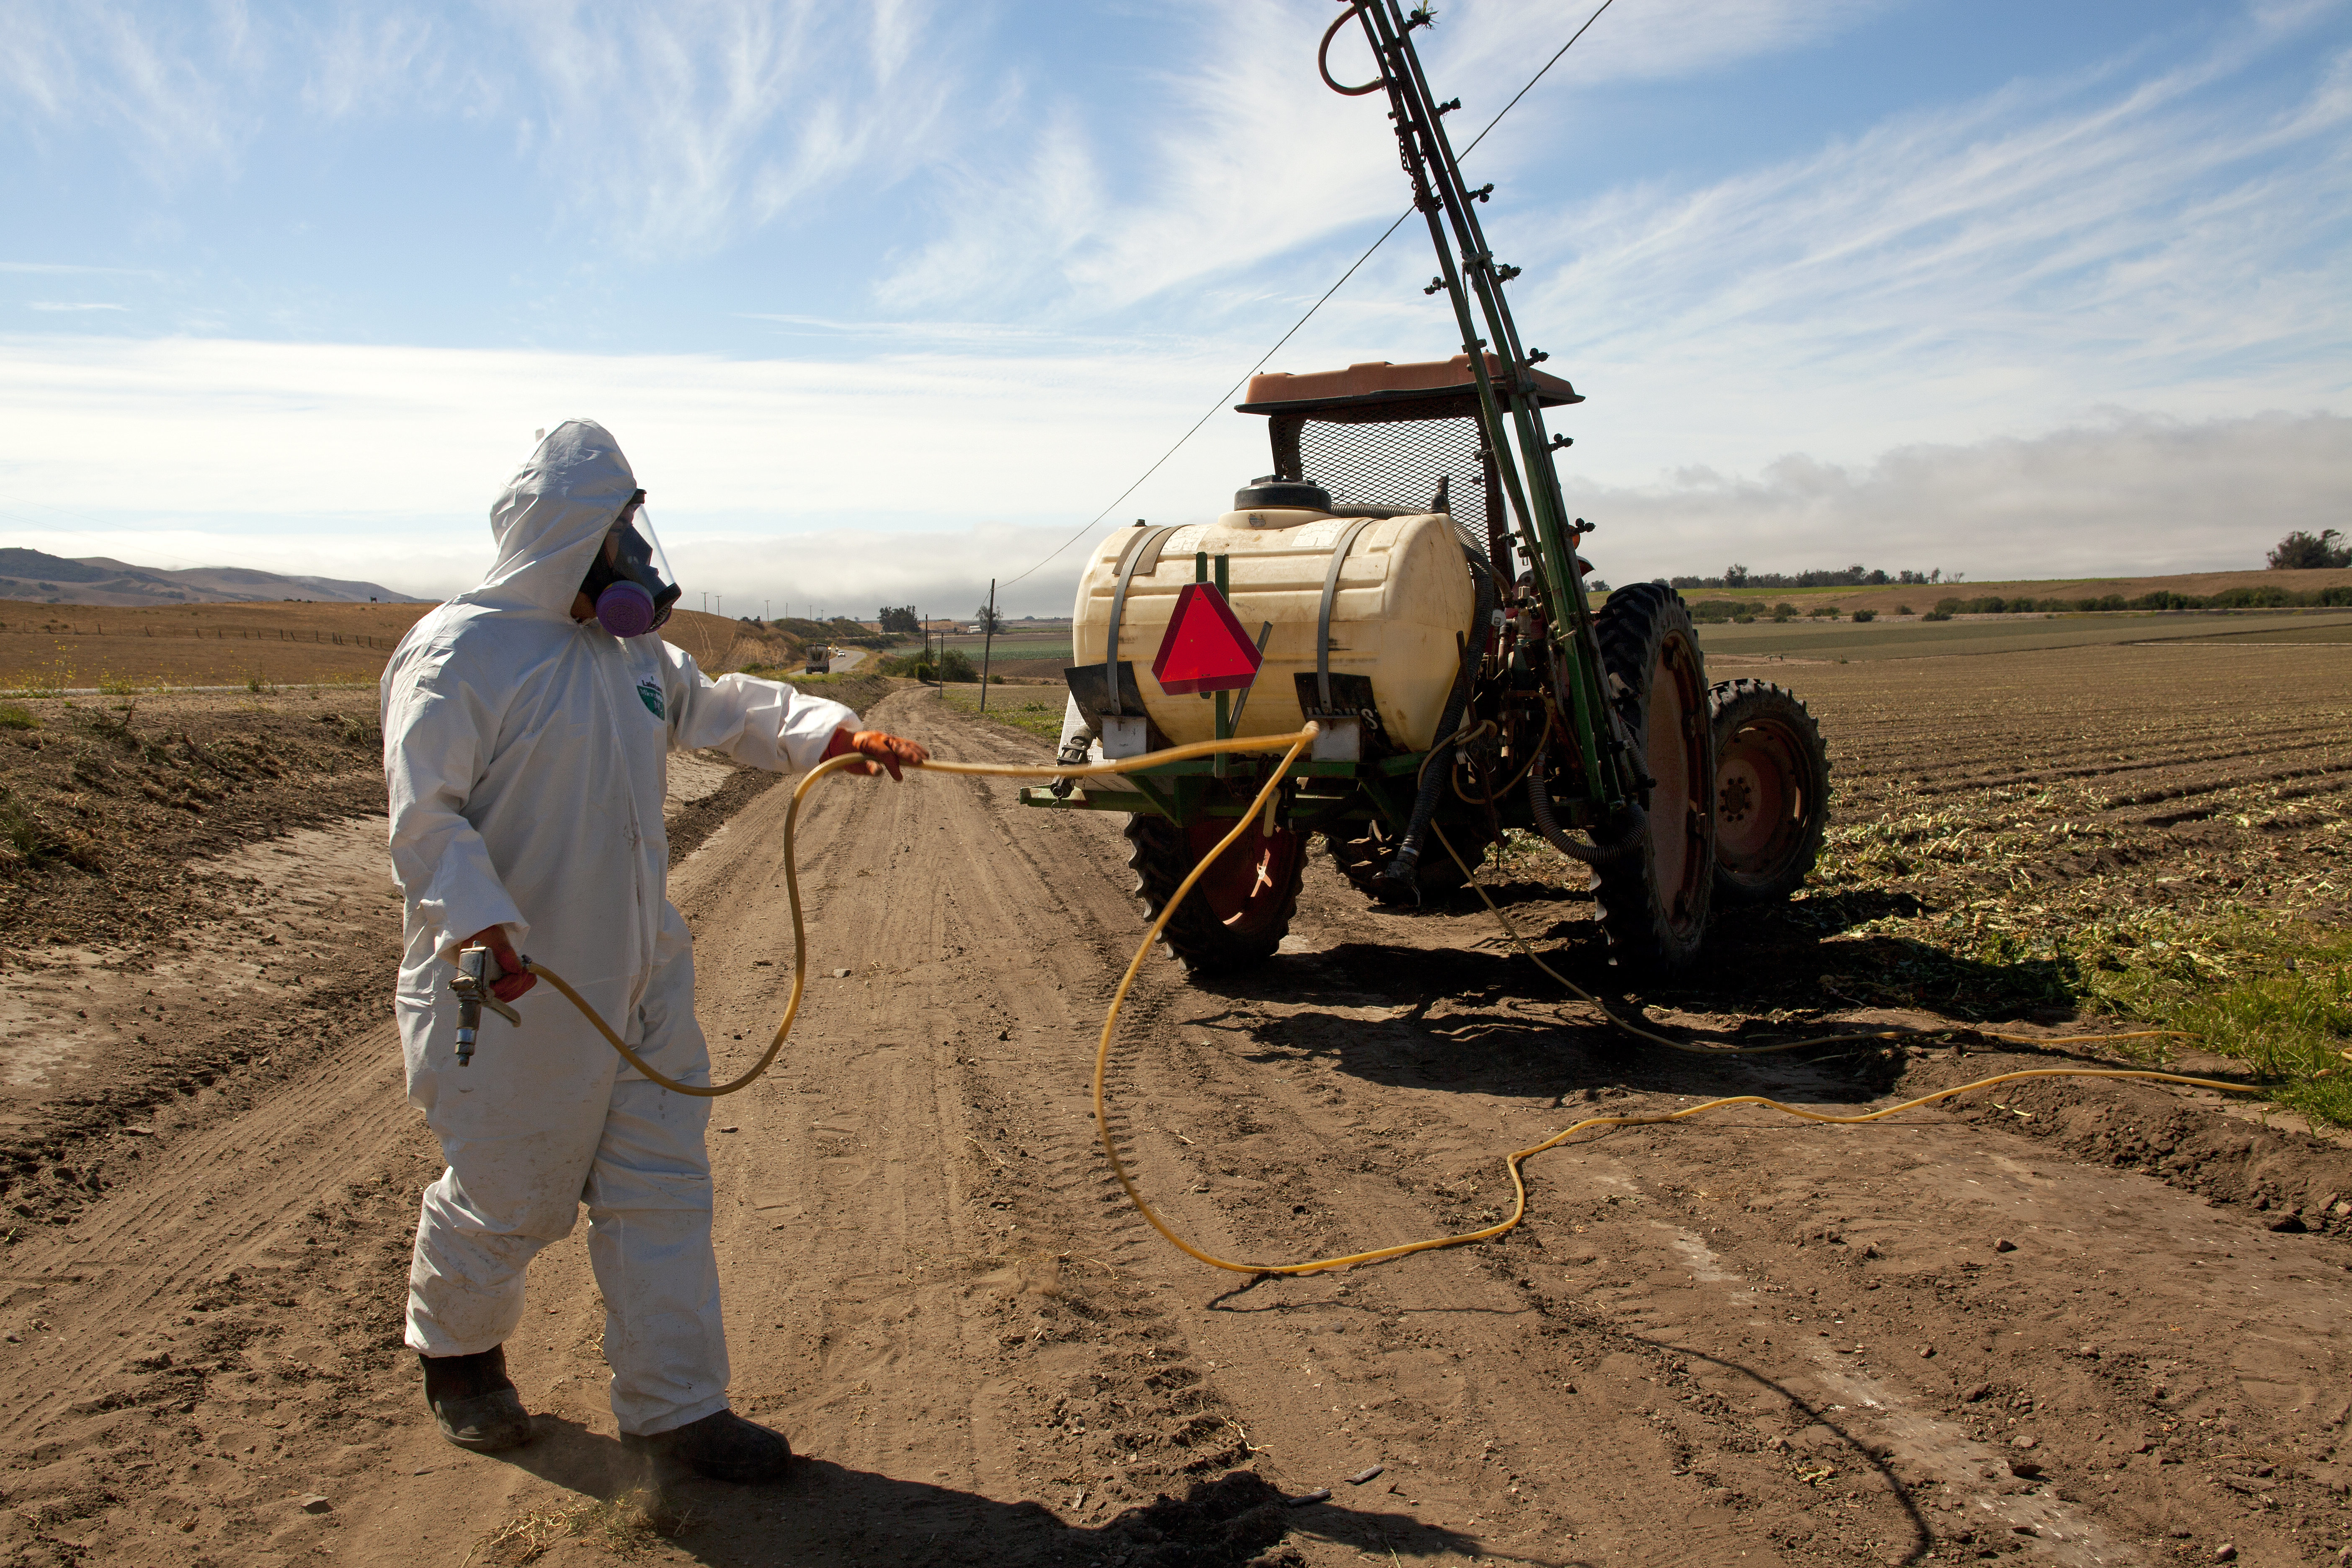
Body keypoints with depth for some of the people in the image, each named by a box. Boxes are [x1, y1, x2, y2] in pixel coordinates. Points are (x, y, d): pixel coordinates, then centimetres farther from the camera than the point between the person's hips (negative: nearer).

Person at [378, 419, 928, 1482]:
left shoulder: (631, 649, 9)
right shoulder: (457, 654, -15)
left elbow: (719, 708, 18)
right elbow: (425, 814, -19)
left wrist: (834, 733, 3)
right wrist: (477, 920, -33)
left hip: (641, 981, 7)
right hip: (520, 990, -7)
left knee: (662, 1188, 8)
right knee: (509, 1196, 10)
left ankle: (672, 1405, 19)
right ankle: (457, 1352, 41)